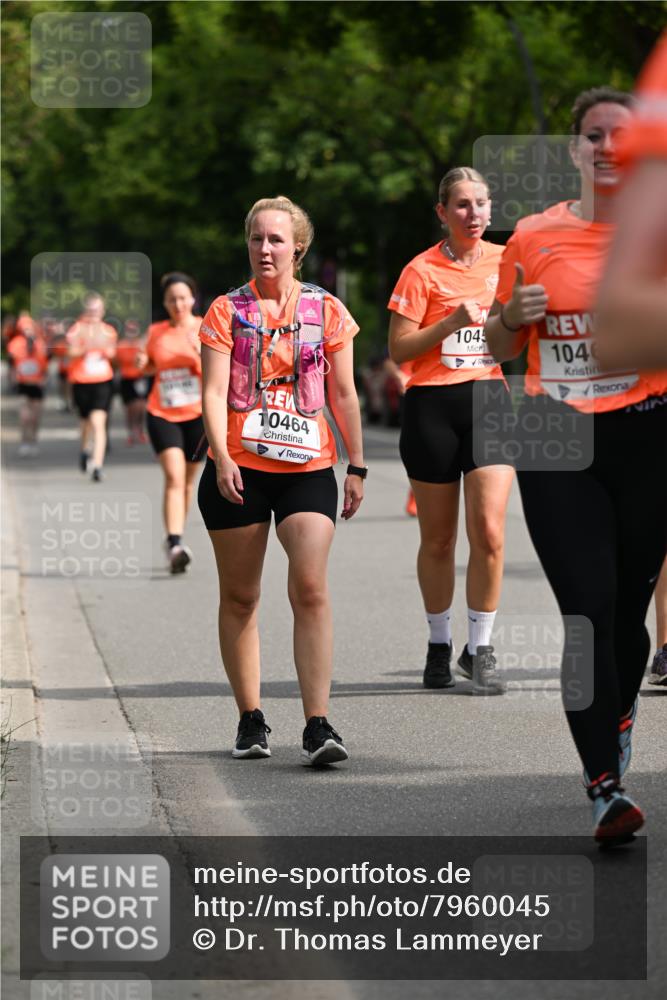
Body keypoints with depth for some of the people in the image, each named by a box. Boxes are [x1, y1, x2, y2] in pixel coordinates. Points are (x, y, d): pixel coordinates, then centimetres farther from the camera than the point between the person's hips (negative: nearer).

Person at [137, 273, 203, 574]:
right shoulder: (156, 332, 5)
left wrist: (202, 355, -24)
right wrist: (143, 364, -3)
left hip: (198, 413, 0)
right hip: (162, 414, 0)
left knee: (187, 480, 11)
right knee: (173, 477, -17)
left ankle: (175, 541, 29)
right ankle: (175, 544, -27)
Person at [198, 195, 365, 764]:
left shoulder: (326, 311, 7)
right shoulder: (227, 311, 3)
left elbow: (343, 394, 11)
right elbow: (215, 391, -5)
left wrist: (357, 467, 9)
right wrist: (222, 458, -19)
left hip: (308, 467, 0)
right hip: (238, 470, 0)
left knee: (310, 588, -15)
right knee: (240, 596, 6)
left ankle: (318, 724, -17)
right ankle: (251, 719, 17)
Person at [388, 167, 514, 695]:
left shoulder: (505, 260, 7)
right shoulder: (423, 270, -4)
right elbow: (398, 349, -6)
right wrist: (451, 322, -17)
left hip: (490, 400, 2)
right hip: (433, 408, -2)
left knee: (489, 530, -12)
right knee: (438, 538, 7)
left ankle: (480, 648, -1)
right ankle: (439, 646, 24)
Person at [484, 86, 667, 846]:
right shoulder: (534, 237, 8)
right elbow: (501, 350, 18)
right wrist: (511, 314, -4)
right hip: (556, 442, 1)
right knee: (588, 607, -11)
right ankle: (604, 785, -14)